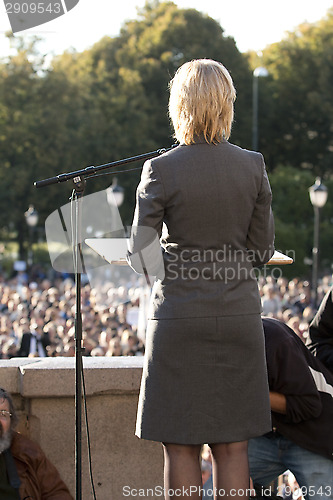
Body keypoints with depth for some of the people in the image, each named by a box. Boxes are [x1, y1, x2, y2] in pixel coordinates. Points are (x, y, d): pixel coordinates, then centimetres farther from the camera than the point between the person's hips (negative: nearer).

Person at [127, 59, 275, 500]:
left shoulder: (162, 170, -10)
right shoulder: (252, 166, -1)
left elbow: (140, 257, -6)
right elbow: (262, 250, 5)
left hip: (181, 314, -3)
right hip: (239, 314, 3)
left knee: (181, 447, 4)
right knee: (232, 447, 9)